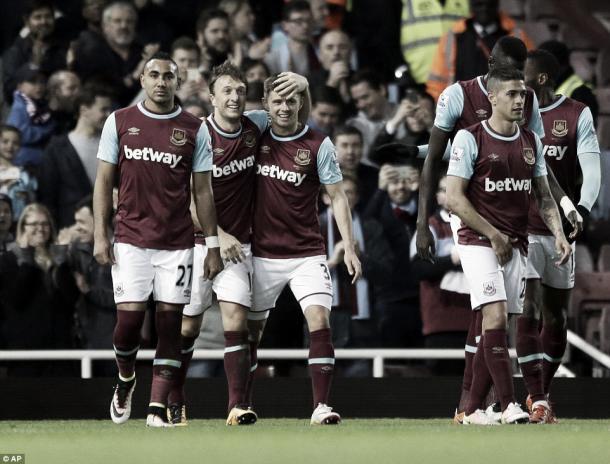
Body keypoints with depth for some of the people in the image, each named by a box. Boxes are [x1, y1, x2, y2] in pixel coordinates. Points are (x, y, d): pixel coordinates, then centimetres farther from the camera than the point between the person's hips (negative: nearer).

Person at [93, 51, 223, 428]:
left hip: (178, 242, 1)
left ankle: (159, 408, -1)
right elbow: (104, 181, 7)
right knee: (129, 319, -8)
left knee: (170, 322, -4)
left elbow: (202, 189, 7)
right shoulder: (119, 122, 5)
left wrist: (214, 245, 3)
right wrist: (100, 235, -1)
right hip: (131, 238, -1)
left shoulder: (195, 130, 5)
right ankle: (125, 379, 22)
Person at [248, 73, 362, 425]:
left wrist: (349, 246, -6)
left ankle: (321, 406, -17)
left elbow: (337, 196, 1)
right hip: (262, 253, 2)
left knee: (320, 320, -16)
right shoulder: (256, 138, 3)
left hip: (307, 254, -2)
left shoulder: (318, 145, -2)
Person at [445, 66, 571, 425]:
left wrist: (559, 233, -2)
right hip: (479, 242, -6)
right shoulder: (470, 139, -7)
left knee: (497, 327, 4)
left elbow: (544, 195, 15)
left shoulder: (531, 142, 11)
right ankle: (509, 405, -23)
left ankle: (473, 409, 12)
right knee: (496, 317, -19)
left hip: (516, 245, 6)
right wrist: (494, 235, -12)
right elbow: (455, 198, -10)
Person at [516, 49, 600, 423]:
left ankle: (542, 394, 25)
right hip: (520, 228, 0)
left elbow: (592, 169, -10)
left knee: (556, 317, 9)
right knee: (528, 314, -11)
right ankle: (537, 401, -14)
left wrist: (582, 210, -27)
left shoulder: (577, 116, -1)